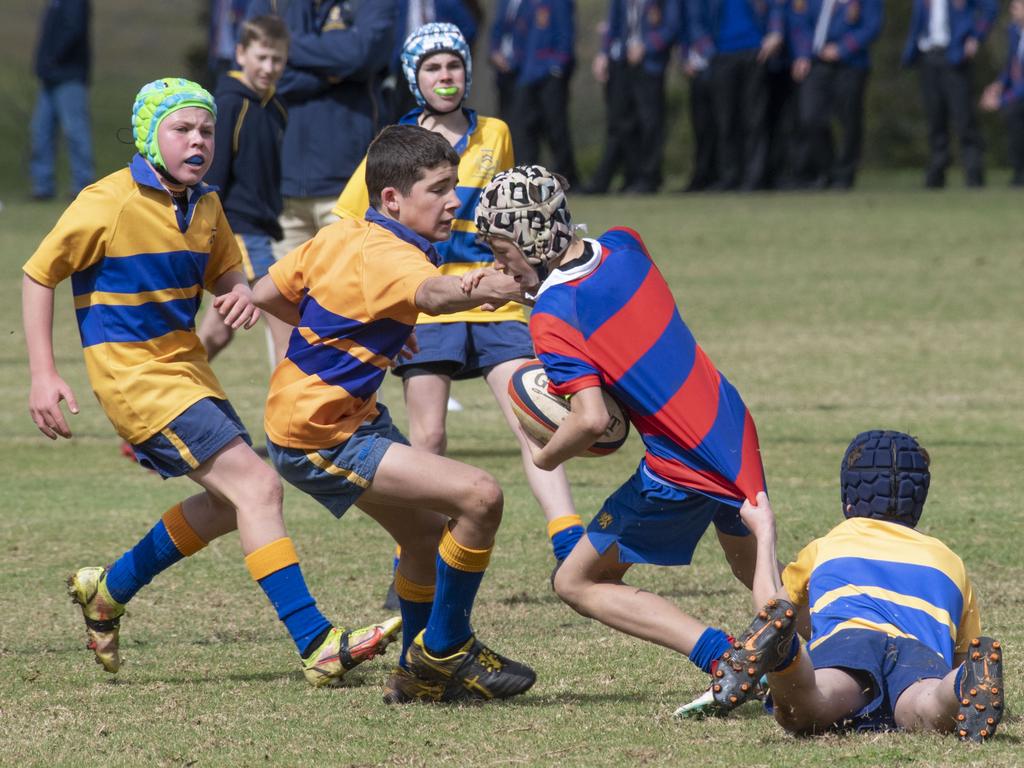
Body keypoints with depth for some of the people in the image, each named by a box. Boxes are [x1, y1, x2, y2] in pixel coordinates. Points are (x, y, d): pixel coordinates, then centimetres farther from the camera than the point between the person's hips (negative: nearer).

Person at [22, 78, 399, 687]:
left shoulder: (205, 207, 6)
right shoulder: (109, 203, -14)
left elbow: (227, 275, 20)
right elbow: (38, 276, -6)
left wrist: (243, 295, -7)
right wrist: (43, 376, -11)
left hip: (186, 363, 9)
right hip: (135, 376, -9)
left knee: (229, 501, 17)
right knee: (256, 486, -18)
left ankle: (108, 590, 34)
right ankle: (317, 645, -21)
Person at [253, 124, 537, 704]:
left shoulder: (343, 235, 4)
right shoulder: (386, 255, -24)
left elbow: (267, 293, 13)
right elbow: (430, 293, -48)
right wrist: (487, 291, -69)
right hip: (321, 439, -11)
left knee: (427, 531, 24)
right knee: (479, 497, -19)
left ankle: (421, 675, 40)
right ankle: (444, 651, -3)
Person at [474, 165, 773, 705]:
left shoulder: (553, 318, -18)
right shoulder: (624, 246, 2)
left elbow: (592, 421, -27)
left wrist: (546, 455, -6)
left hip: (681, 469, -8)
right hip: (734, 429, 8)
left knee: (577, 582, 4)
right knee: (757, 570, 33)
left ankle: (724, 658, -11)